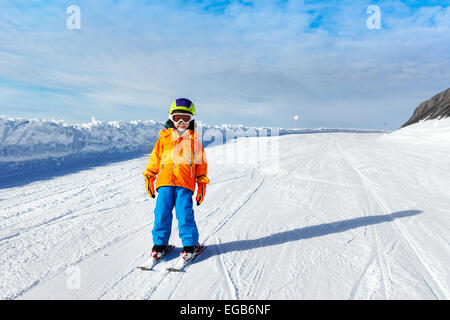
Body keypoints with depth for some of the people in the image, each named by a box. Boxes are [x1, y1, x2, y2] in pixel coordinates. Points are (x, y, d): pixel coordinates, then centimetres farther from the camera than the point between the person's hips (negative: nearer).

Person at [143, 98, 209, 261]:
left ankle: (190, 244, 11)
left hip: (185, 183, -2)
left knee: (185, 213, -5)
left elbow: (201, 162, 12)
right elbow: (154, 158, 16)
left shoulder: (194, 141, 9)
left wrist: (202, 183, 9)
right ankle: (160, 243, 19)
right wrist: (149, 177, 14)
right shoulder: (164, 138, 12)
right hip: (165, 181, 2)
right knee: (162, 212, 2)